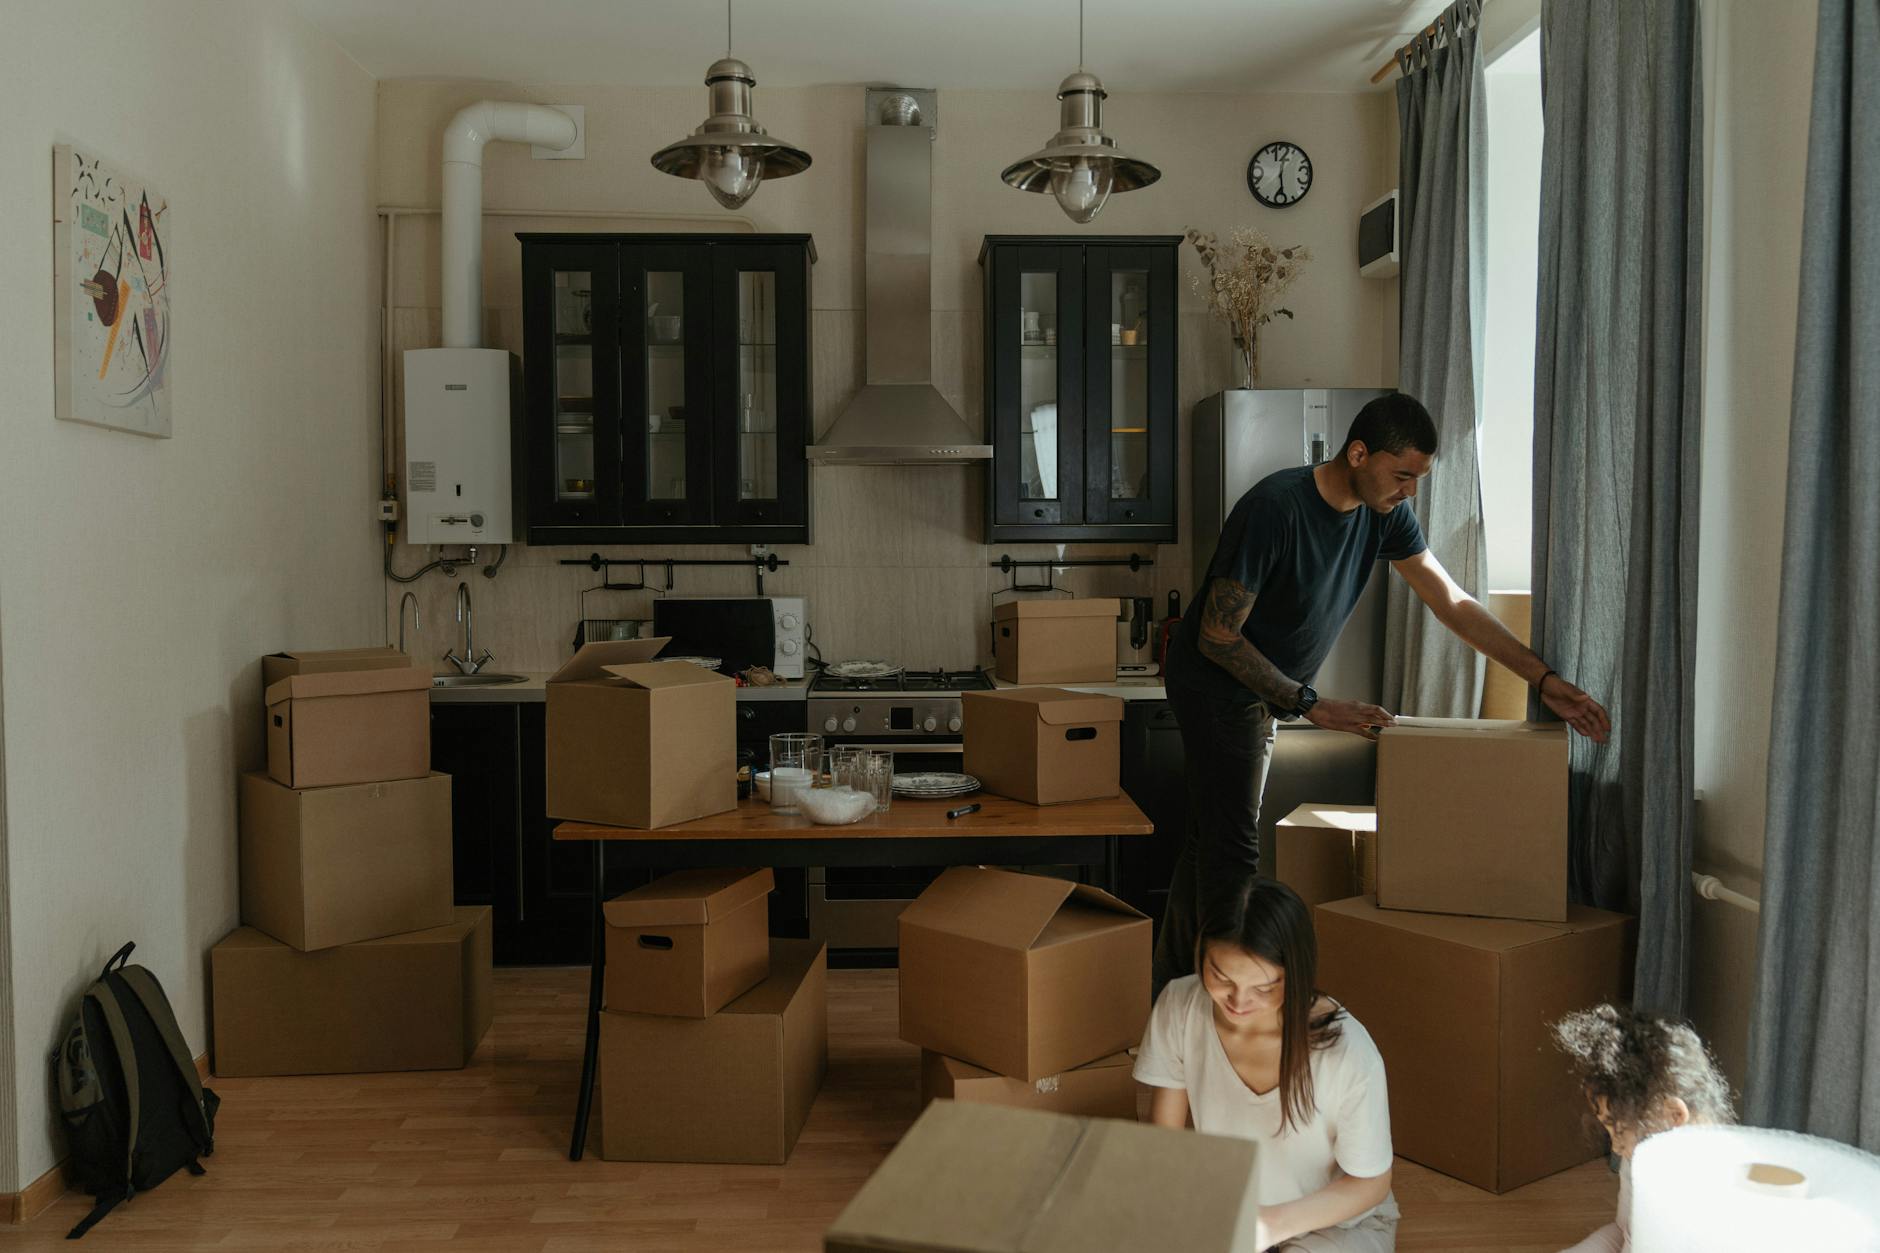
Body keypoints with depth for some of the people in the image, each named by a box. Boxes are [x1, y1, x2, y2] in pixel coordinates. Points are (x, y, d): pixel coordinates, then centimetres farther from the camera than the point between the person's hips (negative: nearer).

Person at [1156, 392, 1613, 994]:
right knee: (1232, 850, -12)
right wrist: (1312, 705, -25)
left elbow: (1454, 604, -1)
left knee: (1212, 837, 13)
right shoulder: (1274, 508, -30)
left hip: (1257, 692, 8)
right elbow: (1217, 636, -26)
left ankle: (1173, 985, 24)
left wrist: (1545, 680, -6)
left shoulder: (1386, 513, -6)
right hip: (1213, 682, -8)